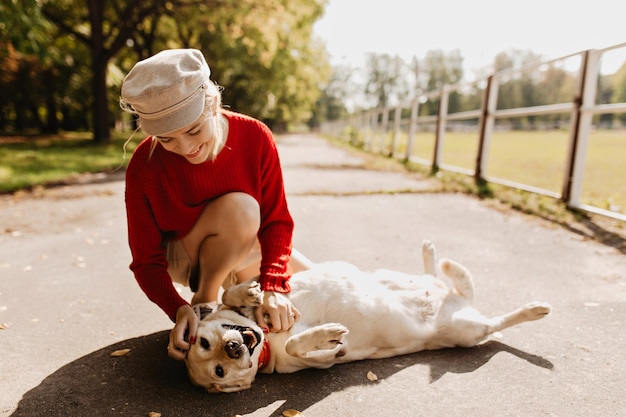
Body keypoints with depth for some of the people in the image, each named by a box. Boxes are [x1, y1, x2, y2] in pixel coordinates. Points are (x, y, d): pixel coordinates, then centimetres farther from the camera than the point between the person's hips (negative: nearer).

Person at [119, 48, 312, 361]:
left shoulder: (254, 136, -23)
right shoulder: (144, 166, -26)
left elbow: (277, 220, -20)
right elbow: (146, 261, -20)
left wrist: (273, 286, -36)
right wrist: (179, 310, -37)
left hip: (247, 249, 4)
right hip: (184, 258, -3)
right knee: (239, 208, -36)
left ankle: (239, 290, 20)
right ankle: (203, 301, -12)